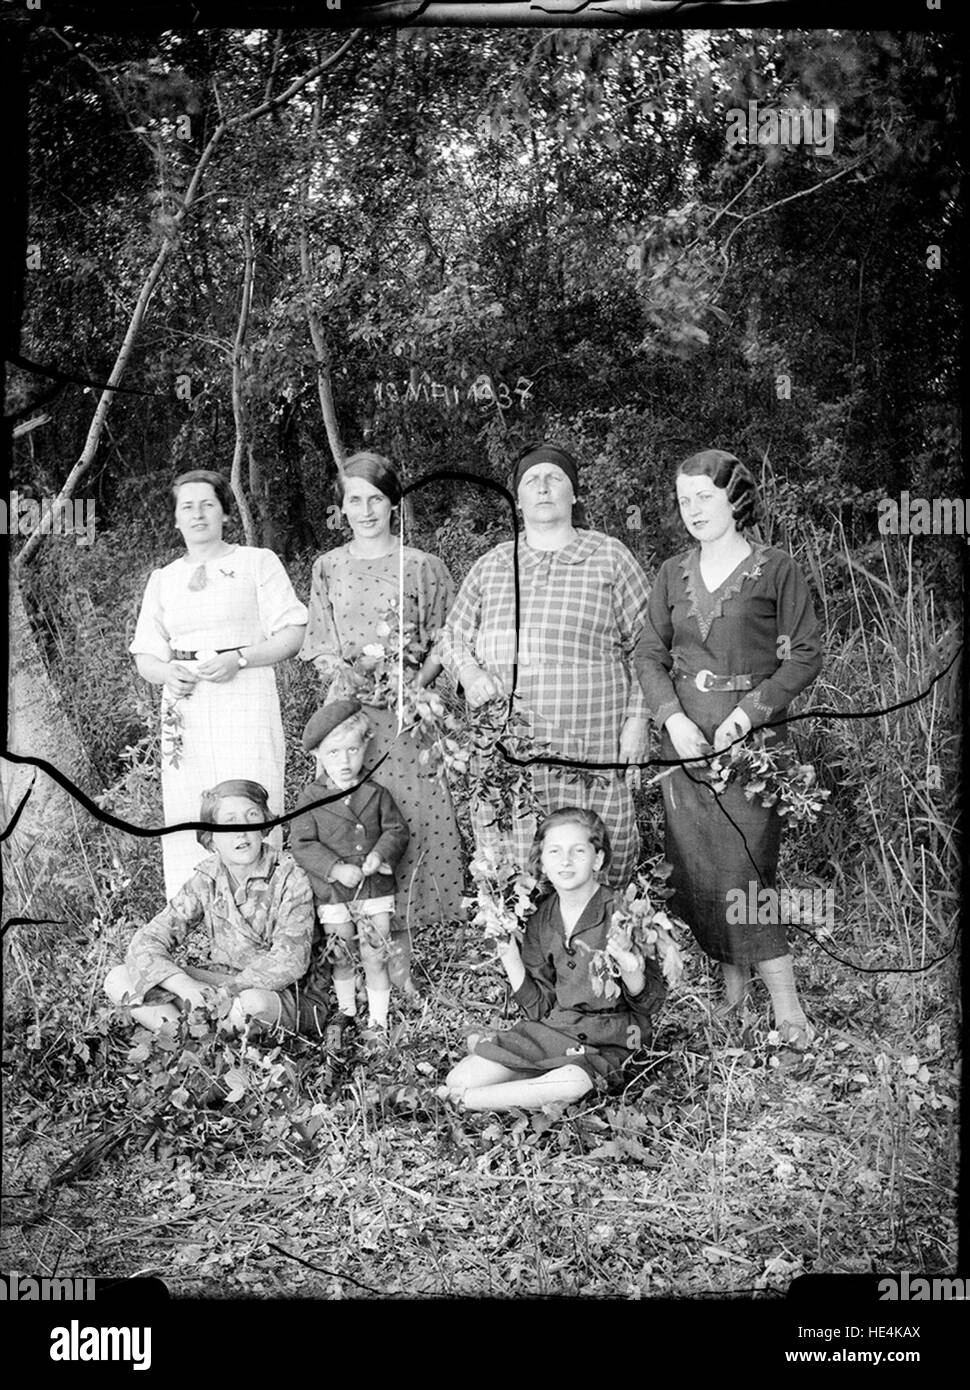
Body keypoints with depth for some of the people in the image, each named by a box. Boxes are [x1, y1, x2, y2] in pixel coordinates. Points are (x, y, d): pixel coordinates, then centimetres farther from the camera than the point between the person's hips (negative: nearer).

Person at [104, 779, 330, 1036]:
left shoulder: (290, 879, -14)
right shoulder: (206, 880, -2)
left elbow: (290, 959, -23)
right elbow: (148, 940, -9)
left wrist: (226, 992, -34)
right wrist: (187, 986, -29)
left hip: (290, 997, -4)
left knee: (253, 1002, -42)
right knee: (118, 981, -9)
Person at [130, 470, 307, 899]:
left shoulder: (258, 563, 6)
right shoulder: (162, 579, 18)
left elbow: (293, 633, 0)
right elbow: (145, 655, 16)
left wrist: (238, 658, -13)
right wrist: (167, 673, -7)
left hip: (245, 700, -3)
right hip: (185, 706, 4)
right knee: (185, 823, -1)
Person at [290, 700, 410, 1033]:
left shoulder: (376, 794, 0)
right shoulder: (311, 798, -5)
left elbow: (397, 830, 2)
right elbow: (302, 844, -9)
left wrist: (381, 855, -18)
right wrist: (336, 869, -20)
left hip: (376, 891, 1)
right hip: (333, 896, 0)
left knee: (375, 959, 6)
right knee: (341, 961, 13)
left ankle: (378, 1019, 18)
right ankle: (347, 1016, 31)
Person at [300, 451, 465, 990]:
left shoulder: (421, 567, 4)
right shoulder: (327, 568, 11)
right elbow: (318, 645, 12)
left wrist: (416, 683, -11)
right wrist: (346, 678, -6)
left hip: (406, 709, -2)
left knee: (410, 816, -6)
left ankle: (399, 953, 3)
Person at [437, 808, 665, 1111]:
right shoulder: (540, 921, 3)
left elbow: (649, 1003, -8)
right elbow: (539, 1008, 4)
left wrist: (631, 974, -29)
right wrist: (510, 959, -6)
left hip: (607, 1040, -4)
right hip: (550, 1028, 4)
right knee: (459, 1079, -12)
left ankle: (463, 1099, -18)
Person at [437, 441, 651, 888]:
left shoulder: (609, 558, 7)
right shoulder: (489, 566, 14)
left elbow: (645, 645, 7)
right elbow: (451, 637, 21)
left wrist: (637, 720, -2)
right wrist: (468, 671, -2)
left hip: (588, 753, -2)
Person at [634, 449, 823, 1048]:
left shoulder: (776, 569, -2)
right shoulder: (674, 573, 10)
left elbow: (805, 654, -3)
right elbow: (650, 654, 9)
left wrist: (747, 713, -13)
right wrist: (674, 718, -7)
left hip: (752, 734, -4)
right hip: (686, 736, 5)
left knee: (744, 862, -10)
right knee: (698, 863, 5)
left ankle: (787, 1005, -3)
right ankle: (731, 986, 18)